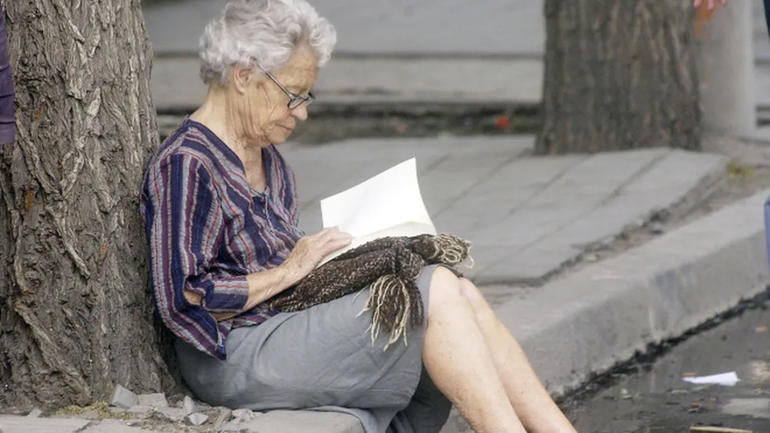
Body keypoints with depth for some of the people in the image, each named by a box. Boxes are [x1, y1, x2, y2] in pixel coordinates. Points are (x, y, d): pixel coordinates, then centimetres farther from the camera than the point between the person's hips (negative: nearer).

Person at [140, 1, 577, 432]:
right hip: (235, 361, -9)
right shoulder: (184, 165, -11)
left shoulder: (269, 160, 18)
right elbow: (184, 299, -17)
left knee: (461, 294, -11)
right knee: (437, 289, -19)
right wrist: (288, 271, -13)